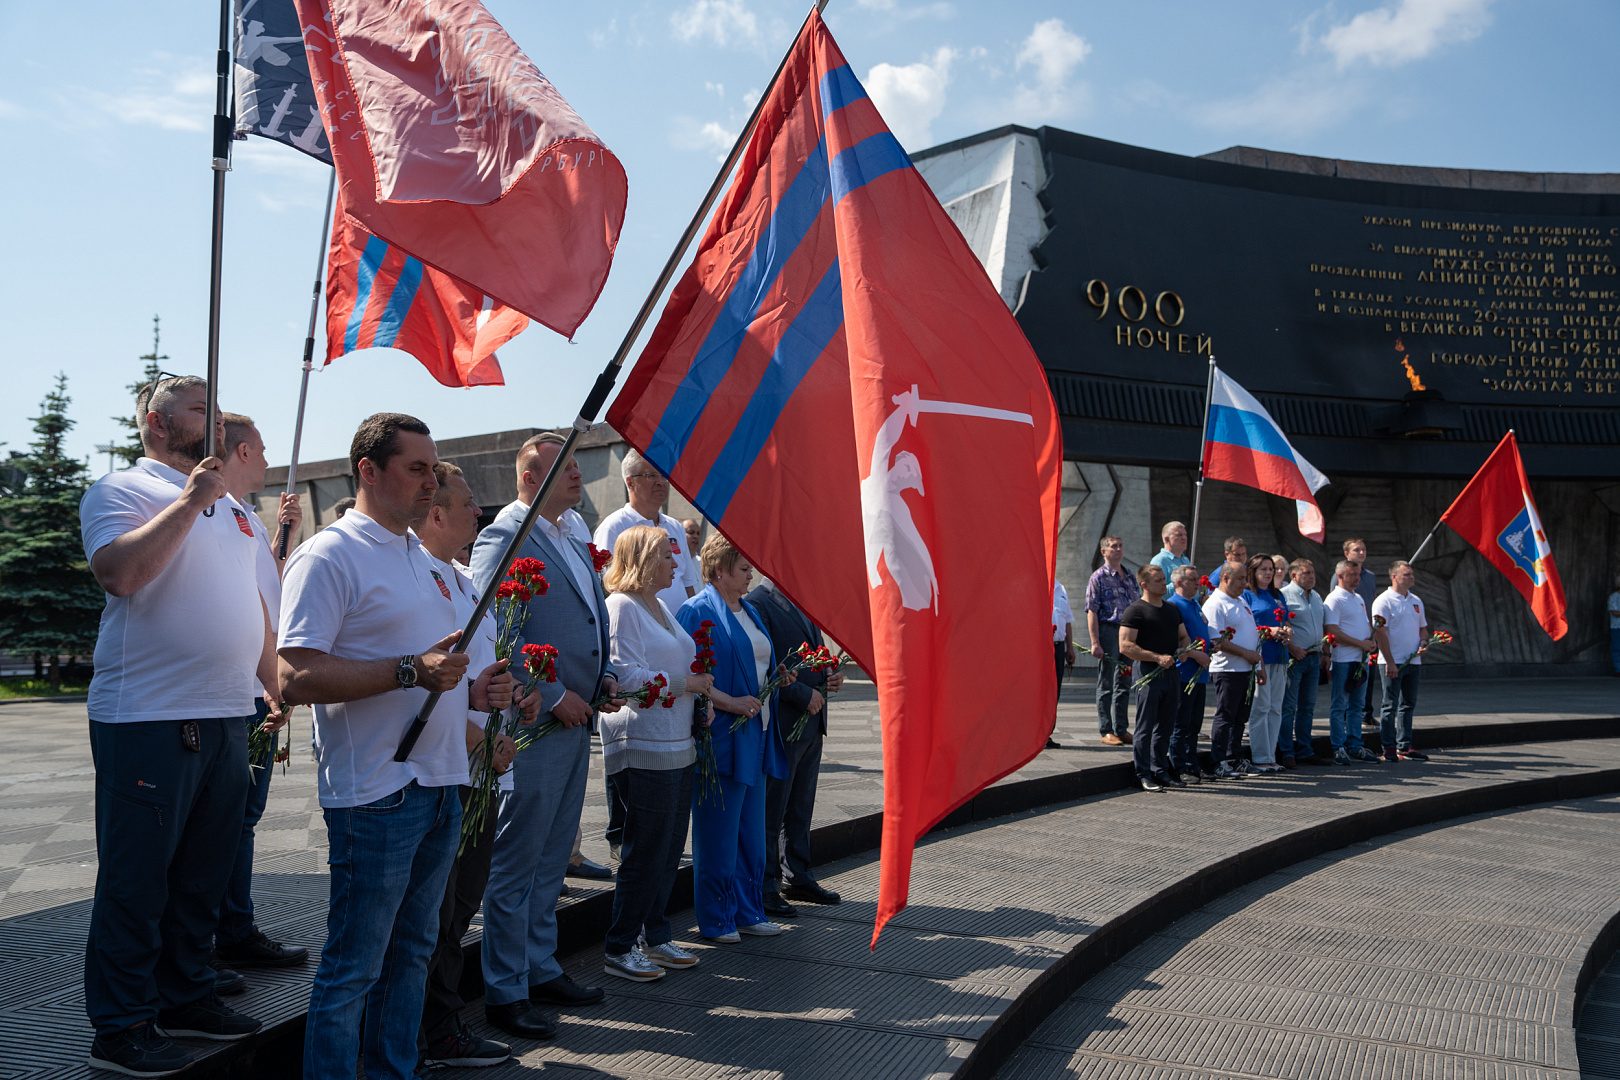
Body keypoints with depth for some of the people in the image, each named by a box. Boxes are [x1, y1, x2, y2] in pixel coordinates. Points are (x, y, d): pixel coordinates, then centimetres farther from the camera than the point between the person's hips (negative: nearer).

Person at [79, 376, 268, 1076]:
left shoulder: (228, 506, 20)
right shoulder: (121, 490, -3)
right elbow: (119, 573, -23)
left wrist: (277, 688, 21)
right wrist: (190, 501, -20)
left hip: (229, 717, 7)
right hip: (148, 720, -7)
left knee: (203, 874, 15)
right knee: (136, 880, 1)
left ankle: (186, 997, 28)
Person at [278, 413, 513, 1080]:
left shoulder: (421, 556, 17)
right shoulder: (329, 556, -11)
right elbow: (296, 679, -20)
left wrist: (471, 691, 7)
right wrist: (411, 670, -25)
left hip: (440, 783, 9)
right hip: (375, 792, -9)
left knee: (411, 953, 18)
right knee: (353, 969, 1)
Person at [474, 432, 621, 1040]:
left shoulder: (572, 541, 15)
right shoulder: (505, 536, -12)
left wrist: (602, 678, 7)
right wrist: (553, 698, -18)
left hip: (575, 723, 9)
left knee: (550, 862, 17)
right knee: (515, 867, 2)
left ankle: (541, 971, 30)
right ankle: (505, 993, 13)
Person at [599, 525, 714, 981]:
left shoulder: (660, 606, 17)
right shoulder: (622, 607, -12)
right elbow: (628, 677, -20)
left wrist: (701, 701, 11)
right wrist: (685, 684, -16)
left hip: (676, 746, 9)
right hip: (642, 749, -9)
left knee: (669, 848, 13)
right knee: (646, 851, -3)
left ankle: (655, 937, 25)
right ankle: (619, 949, 9)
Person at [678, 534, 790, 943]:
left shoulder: (748, 611, 16)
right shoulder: (698, 612, -11)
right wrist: (730, 702, -22)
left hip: (755, 735, 9)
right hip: (723, 738, -9)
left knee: (751, 830, 14)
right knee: (718, 833, 0)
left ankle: (747, 911, 25)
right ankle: (715, 920, 13)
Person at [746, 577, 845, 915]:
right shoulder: (757, 603, -14)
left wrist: (831, 675, 4)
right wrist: (804, 694, -18)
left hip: (812, 722, 9)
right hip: (781, 725, -8)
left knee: (801, 807, 17)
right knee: (771, 810, 1)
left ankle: (798, 877, 28)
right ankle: (766, 886, 11)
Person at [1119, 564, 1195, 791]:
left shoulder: (1172, 609, 17)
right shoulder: (1135, 611, -8)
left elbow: (1183, 637, 24)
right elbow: (1125, 646, -16)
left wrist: (1181, 650, 0)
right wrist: (1157, 657, -20)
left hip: (1171, 674, 7)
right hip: (1148, 675, -7)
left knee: (1165, 727, 12)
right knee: (1145, 728, -2)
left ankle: (1161, 771, 21)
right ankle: (1144, 775, 3)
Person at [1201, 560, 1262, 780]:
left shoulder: (1242, 601, 18)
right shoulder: (1215, 605, -12)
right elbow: (1217, 641, -19)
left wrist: (1258, 666, 18)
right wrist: (1247, 654, -17)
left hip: (1246, 670, 9)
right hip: (1228, 669, -9)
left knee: (1240, 717, 12)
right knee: (1225, 716, -4)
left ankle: (1233, 759, 21)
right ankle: (1219, 764, 0)